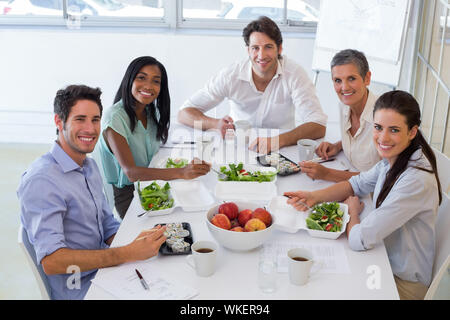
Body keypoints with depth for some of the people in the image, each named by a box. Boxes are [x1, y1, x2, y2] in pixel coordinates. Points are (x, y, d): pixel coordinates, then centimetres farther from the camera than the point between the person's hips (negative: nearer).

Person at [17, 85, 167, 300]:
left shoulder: (90, 167, 10)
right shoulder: (41, 181, -19)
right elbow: (51, 261, -27)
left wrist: (136, 240, -7)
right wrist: (129, 253, -30)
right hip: (78, 291, -8)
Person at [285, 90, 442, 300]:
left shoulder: (417, 180, -31)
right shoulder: (392, 158, -5)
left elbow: (359, 240, -31)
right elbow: (358, 184, 11)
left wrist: (353, 212, -8)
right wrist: (315, 196, -7)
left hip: (403, 283, -7)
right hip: (384, 262, 7)